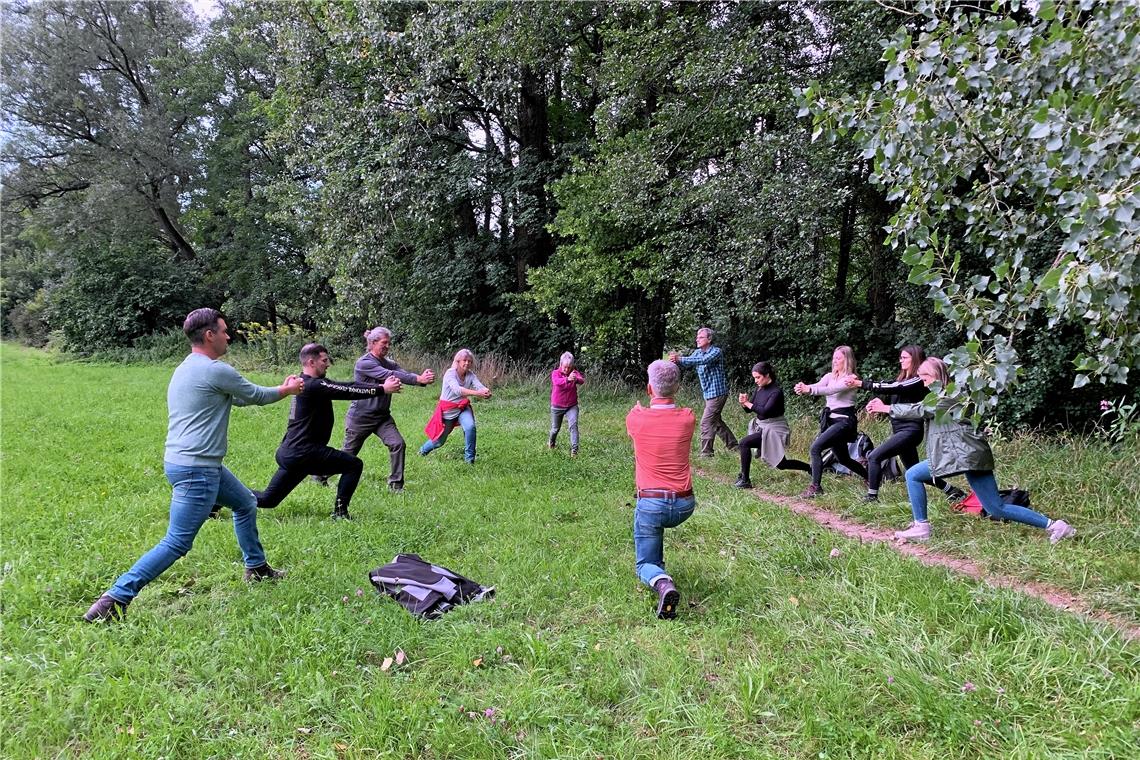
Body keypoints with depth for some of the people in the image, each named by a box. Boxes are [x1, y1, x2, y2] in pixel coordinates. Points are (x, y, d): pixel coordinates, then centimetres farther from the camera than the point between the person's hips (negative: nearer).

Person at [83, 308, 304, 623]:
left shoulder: (185, 370, 15)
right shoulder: (216, 370, -16)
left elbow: (240, 397, 25)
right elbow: (256, 396, 0)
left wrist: (283, 388, 30)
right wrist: (287, 390, 20)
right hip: (196, 470, -11)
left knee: (246, 503, 25)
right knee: (177, 544, -7)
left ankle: (256, 568, 38)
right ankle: (114, 599, -6)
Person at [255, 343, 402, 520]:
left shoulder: (306, 383, 15)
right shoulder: (313, 386, -15)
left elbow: (346, 386, 9)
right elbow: (348, 392, -16)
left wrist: (381, 385, 2)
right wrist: (382, 390, -9)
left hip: (287, 454, 10)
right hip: (304, 453, -10)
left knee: (268, 500, 16)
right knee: (354, 465, 0)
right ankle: (340, 511, -2)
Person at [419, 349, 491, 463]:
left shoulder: (470, 375, -7)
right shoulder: (450, 373, -21)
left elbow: (480, 386, -23)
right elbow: (457, 390, -39)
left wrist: (486, 392, -48)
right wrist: (476, 393, -52)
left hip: (462, 408, 3)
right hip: (447, 410, -3)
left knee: (470, 427, -27)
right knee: (440, 440, 10)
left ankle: (469, 458, -8)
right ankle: (423, 450, 45)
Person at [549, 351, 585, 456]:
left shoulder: (574, 373, -7)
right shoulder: (555, 373, -12)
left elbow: (582, 381, -28)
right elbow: (557, 381, -36)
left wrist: (577, 379, -54)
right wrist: (567, 379, -58)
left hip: (571, 406, 0)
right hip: (557, 406, 0)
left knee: (573, 425, -21)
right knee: (555, 428, 15)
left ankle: (574, 449, -20)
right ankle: (551, 443, 46)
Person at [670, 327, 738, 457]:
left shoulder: (716, 351, -16)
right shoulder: (697, 352, 8)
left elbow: (704, 360, -34)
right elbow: (687, 363, -5)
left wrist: (680, 359, -41)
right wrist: (676, 360, -30)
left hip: (717, 393, -9)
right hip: (708, 393, 9)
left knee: (706, 422, -10)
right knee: (715, 421, 18)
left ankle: (706, 453, -4)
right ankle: (733, 445, 31)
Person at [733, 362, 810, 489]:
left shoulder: (776, 391, -20)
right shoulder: (759, 389, 3)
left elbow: (765, 411, -30)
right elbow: (749, 409, 5)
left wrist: (748, 403, -26)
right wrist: (744, 403, -16)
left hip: (774, 430, -9)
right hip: (763, 428, 9)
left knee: (744, 443, -22)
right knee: (781, 464, 16)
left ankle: (744, 480, -17)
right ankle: (810, 468, 35)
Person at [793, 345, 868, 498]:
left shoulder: (851, 378, -10)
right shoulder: (830, 376, 10)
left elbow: (831, 390, -27)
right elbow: (818, 387, -10)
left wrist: (809, 389, -40)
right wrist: (803, 388, -33)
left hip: (844, 420, -8)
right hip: (831, 419, 8)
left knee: (816, 447, -23)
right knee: (842, 459, 19)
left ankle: (816, 487, -16)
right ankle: (868, 477, 42)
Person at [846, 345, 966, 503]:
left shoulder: (918, 381, -12)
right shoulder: (903, 380, 16)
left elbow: (892, 388, -24)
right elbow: (890, 394, 7)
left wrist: (860, 383, -27)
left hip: (910, 430, -10)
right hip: (900, 430, 10)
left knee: (874, 457, -18)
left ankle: (872, 497, -14)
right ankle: (952, 491, 30)